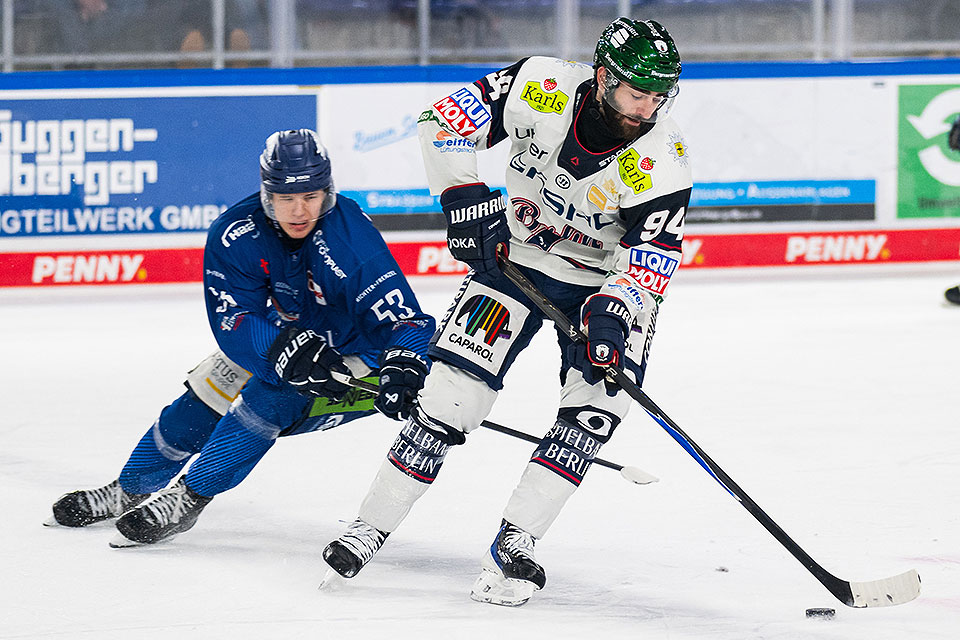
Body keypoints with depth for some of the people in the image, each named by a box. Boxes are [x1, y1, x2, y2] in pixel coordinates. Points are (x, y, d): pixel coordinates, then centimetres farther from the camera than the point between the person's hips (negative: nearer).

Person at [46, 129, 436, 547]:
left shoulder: (352, 241, -36)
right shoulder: (236, 234, -23)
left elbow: (404, 319, -35)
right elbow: (234, 323, -26)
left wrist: (403, 367, -56)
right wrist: (288, 349, -45)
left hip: (353, 352, -5)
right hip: (275, 335, 5)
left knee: (270, 398, -26)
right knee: (200, 402, 3)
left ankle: (189, 499, -12)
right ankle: (131, 491, 26)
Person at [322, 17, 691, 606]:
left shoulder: (663, 163, -23)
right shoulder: (544, 88, -21)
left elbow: (647, 265, -24)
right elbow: (446, 122, -10)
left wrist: (611, 314, -41)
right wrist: (465, 200, -18)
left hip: (606, 283, 0)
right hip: (516, 261, 0)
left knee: (599, 403, -20)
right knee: (454, 390, -10)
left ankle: (515, 544, -15)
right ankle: (372, 527, 1)